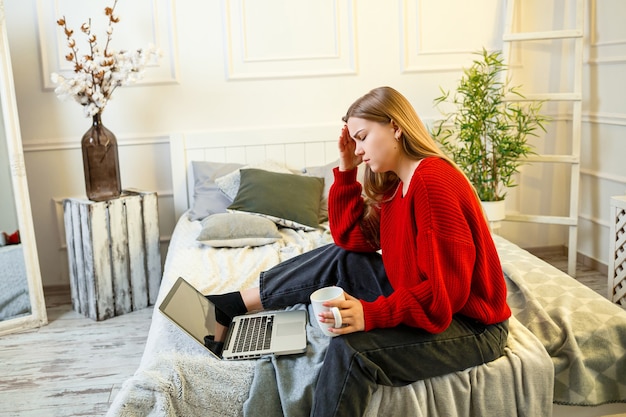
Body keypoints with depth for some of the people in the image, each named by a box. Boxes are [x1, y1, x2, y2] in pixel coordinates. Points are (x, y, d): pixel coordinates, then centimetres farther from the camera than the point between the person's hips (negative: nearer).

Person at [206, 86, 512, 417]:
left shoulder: (432, 182, -24)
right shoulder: (396, 183, 6)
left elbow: (446, 292, -27)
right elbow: (352, 239, 6)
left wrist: (371, 315, -33)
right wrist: (346, 171, -1)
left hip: (470, 325, -9)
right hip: (420, 298, 9)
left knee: (350, 347, -28)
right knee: (338, 259, 5)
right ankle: (232, 305, 8)